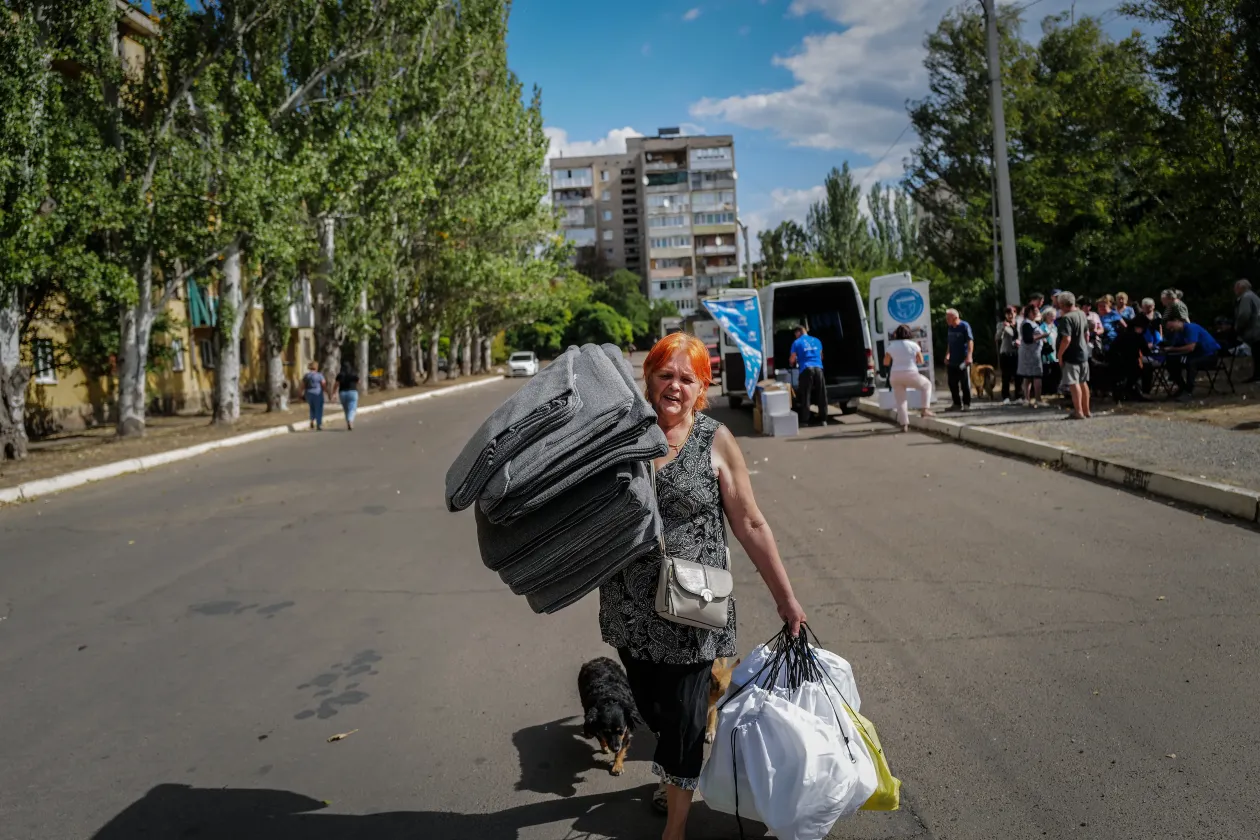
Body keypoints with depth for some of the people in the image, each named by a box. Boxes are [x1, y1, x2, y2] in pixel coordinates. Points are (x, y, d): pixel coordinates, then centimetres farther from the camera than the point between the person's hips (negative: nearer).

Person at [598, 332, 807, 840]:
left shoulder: (715, 440, -7)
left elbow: (750, 525, -3)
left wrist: (785, 598, -1)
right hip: (630, 605, 3)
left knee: (684, 716, 5)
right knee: (650, 705, 17)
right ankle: (674, 774, 48)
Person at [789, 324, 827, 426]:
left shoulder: (797, 342, 5)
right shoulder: (816, 341, 19)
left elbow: (792, 360, 6)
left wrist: (792, 364, 30)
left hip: (806, 369, -4)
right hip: (818, 368, 4)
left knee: (805, 396, 0)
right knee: (821, 395, 8)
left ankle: (805, 421, -1)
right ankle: (823, 419, 11)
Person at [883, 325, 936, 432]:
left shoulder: (891, 346, 1)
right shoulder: (913, 345, -2)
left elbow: (886, 362, 6)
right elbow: (921, 361, 6)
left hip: (895, 376, 2)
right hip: (911, 374, -2)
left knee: (900, 401, 11)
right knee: (927, 385, 24)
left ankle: (904, 425, 6)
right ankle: (926, 409, 16)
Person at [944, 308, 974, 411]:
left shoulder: (964, 326, -9)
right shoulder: (950, 328, 10)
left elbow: (970, 341, -15)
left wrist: (969, 356, -24)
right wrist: (947, 355, 18)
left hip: (963, 360, -7)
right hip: (952, 361, 7)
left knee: (965, 383, -1)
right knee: (952, 383, 8)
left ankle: (967, 404, 7)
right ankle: (957, 403, 18)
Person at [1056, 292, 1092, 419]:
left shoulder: (1066, 318, -20)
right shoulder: (1082, 314, 7)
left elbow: (1066, 339, -25)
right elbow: (1087, 333, 16)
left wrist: (1060, 354, -17)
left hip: (1071, 356, -9)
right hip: (1084, 353, 9)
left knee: (1074, 383, -4)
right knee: (1083, 382, 16)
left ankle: (1078, 411, -4)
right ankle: (1086, 410, 24)